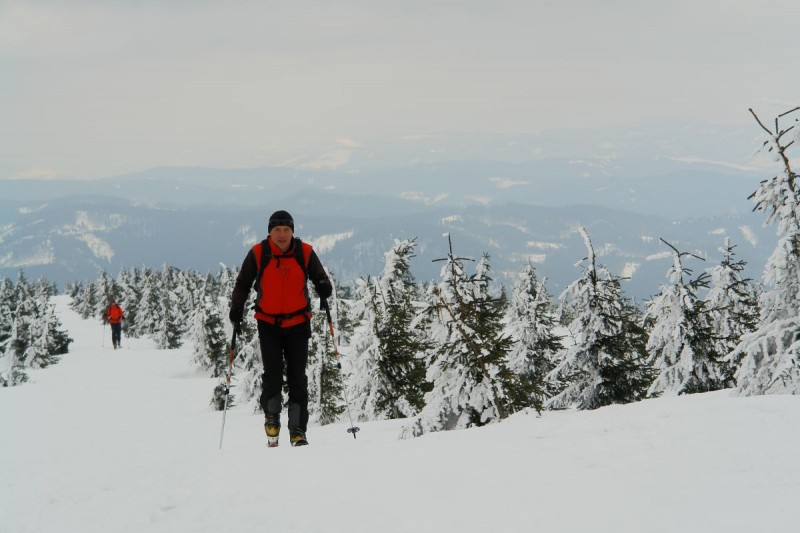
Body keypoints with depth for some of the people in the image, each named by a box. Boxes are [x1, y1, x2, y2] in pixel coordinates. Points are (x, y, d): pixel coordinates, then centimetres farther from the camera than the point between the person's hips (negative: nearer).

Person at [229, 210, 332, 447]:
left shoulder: (305, 253, -5)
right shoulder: (257, 254, -6)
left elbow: (320, 277, 7)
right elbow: (243, 284, 6)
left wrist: (324, 287, -17)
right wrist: (237, 309, -9)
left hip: (298, 323, 1)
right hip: (268, 323, 0)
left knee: (297, 376, -2)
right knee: (272, 373, -12)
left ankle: (298, 430, 5)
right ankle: (271, 417, 11)